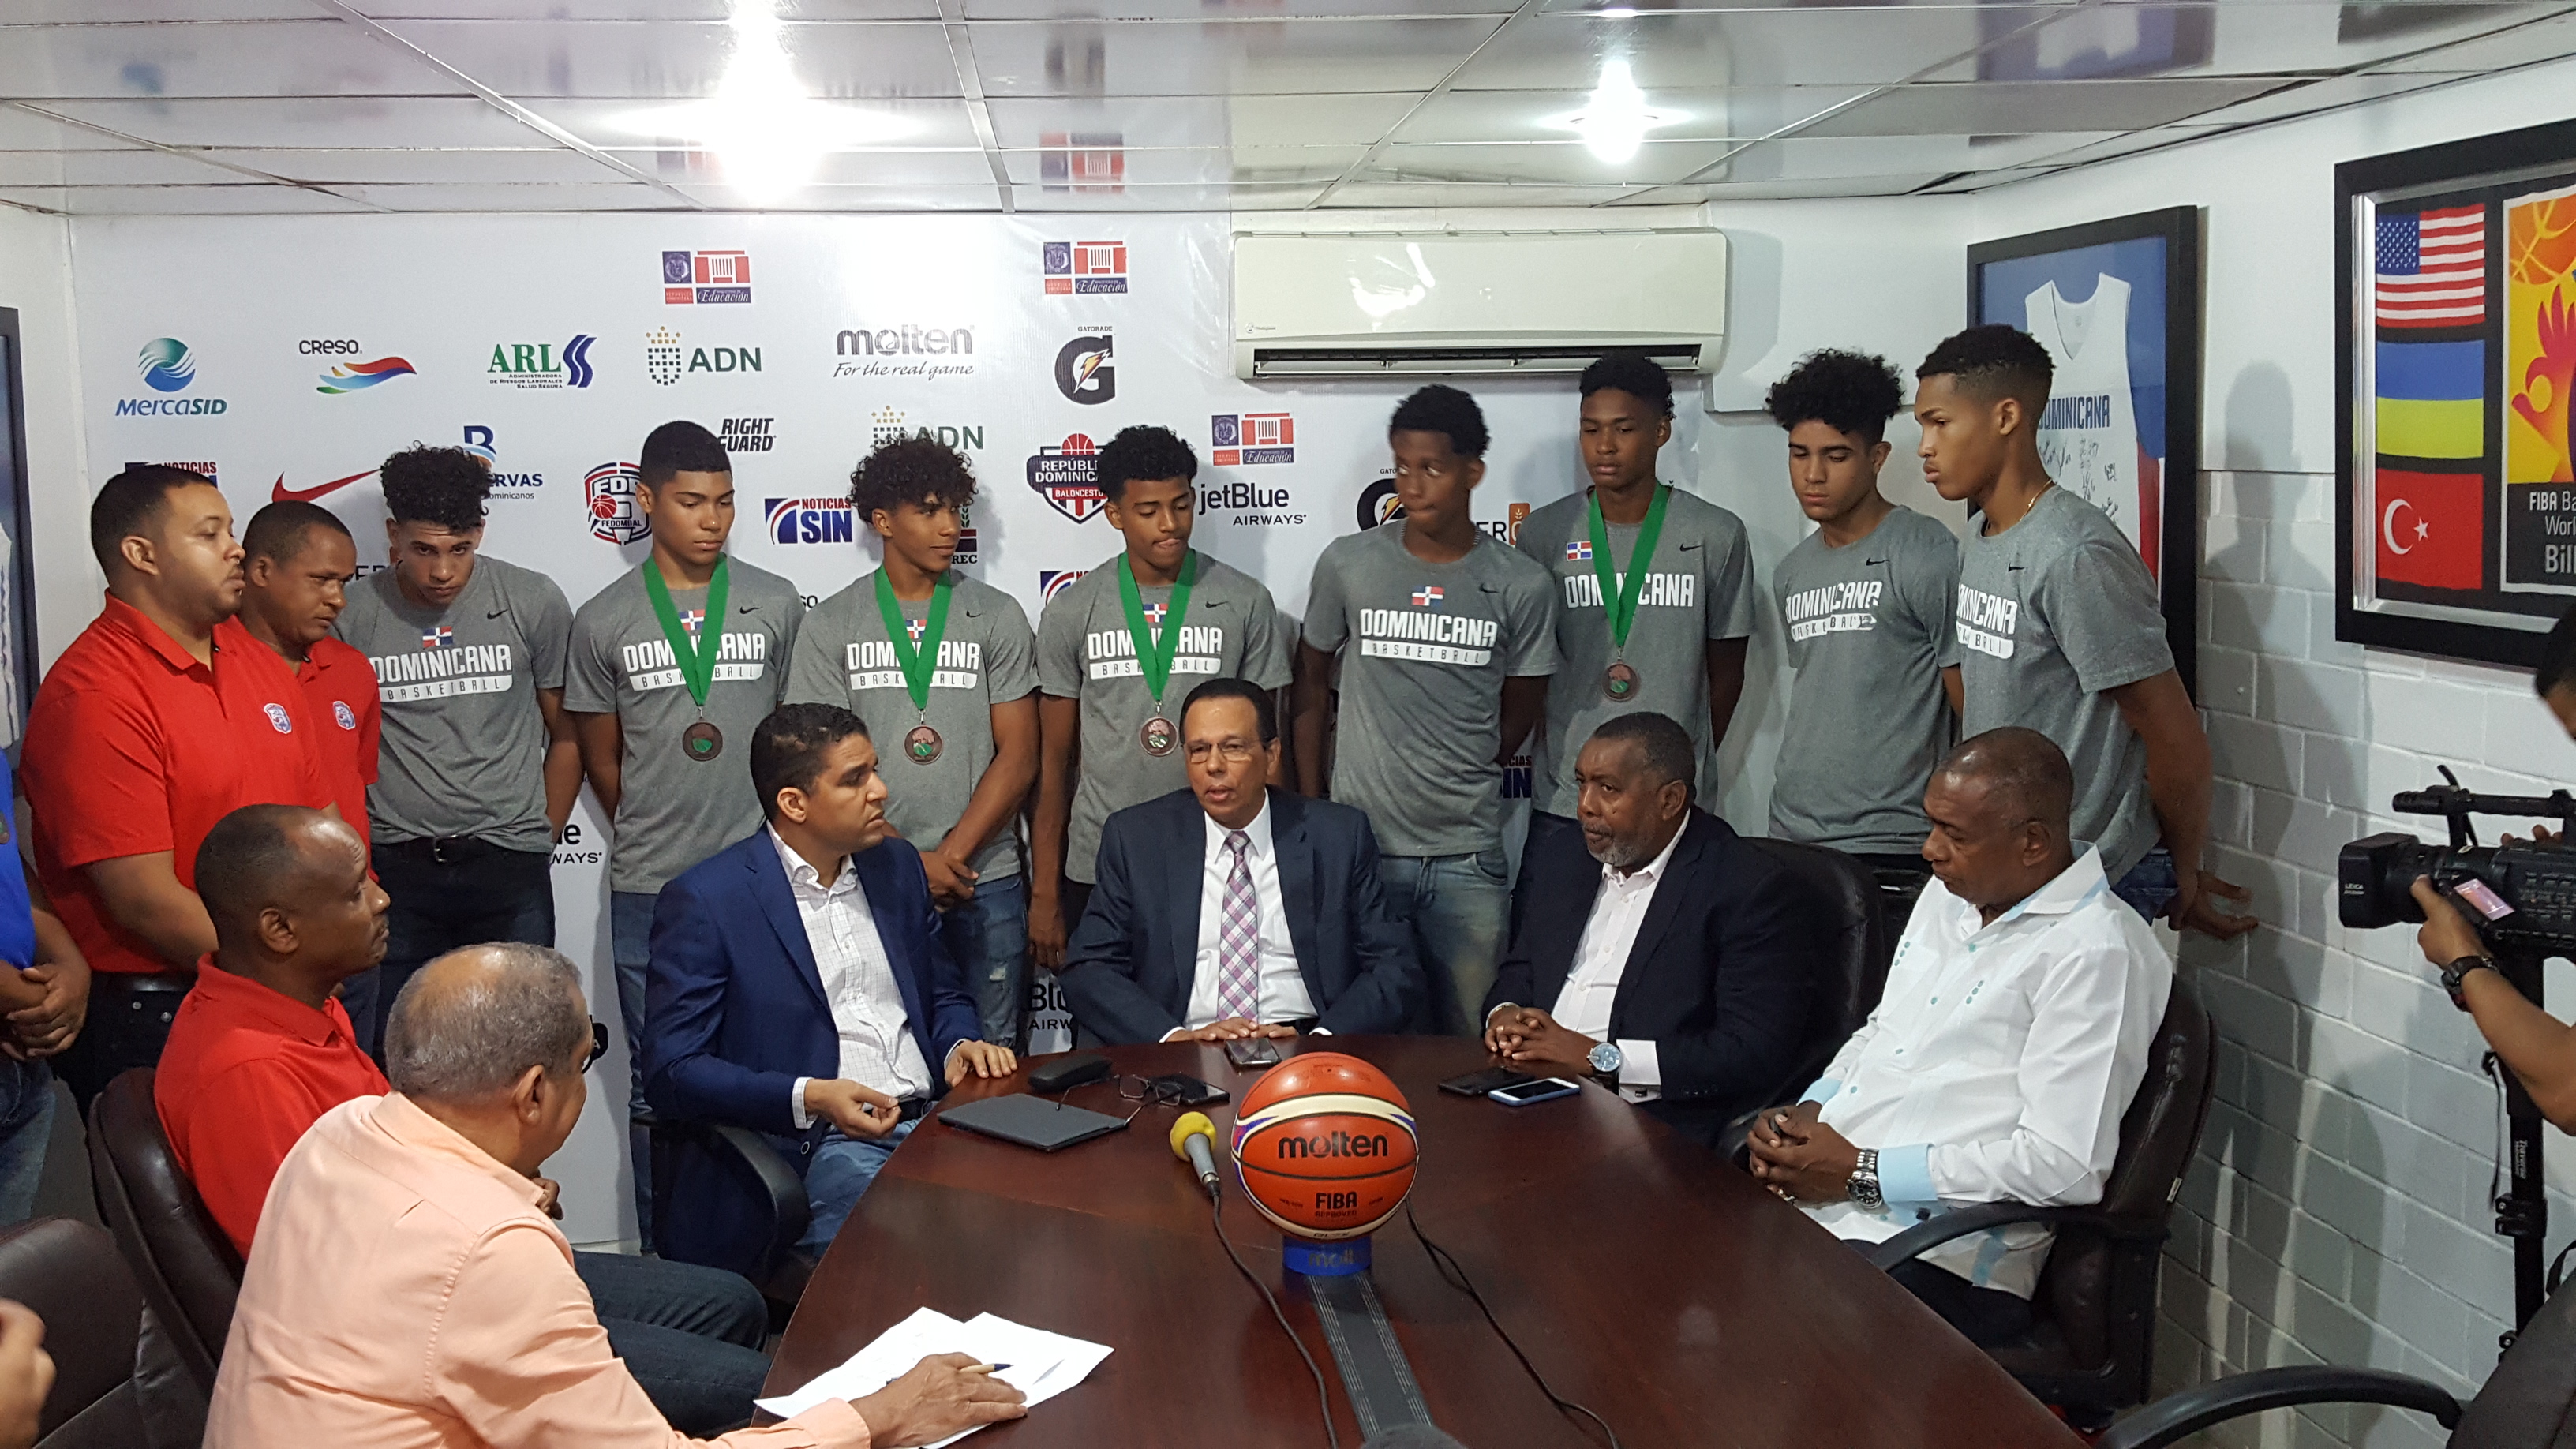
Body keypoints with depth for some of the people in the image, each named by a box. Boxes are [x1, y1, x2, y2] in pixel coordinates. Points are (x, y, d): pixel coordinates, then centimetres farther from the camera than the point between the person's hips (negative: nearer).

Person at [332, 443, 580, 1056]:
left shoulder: (534, 602, -2)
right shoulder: (352, 616, -1)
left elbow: (566, 733, 6)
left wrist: (542, 840, 6)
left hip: (508, 867, 0)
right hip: (393, 868, 1)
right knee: (392, 1050, 7)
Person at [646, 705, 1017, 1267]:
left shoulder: (898, 864, 16)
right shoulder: (703, 900, -3)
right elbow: (671, 1072, -6)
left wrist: (961, 1046, 2)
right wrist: (810, 1098, -18)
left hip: (934, 1121, 6)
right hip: (812, 1150, -6)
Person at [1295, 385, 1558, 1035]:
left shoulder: (1520, 586, -2)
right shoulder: (1347, 564, -1)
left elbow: (1520, 710, 10)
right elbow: (1312, 680, 9)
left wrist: (1460, 781, 9)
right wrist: (1309, 808, 6)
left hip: (1467, 857, 0)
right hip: (1358, 843, 0)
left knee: (1468, 1037, 8)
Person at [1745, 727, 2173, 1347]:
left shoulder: (2095, 952, -13)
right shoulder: (1950, 895, 15)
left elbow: (2067, 1165, -19)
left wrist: (1862, 1173, -16)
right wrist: (1807, 1113, 5)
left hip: (1938, 1258, -8)